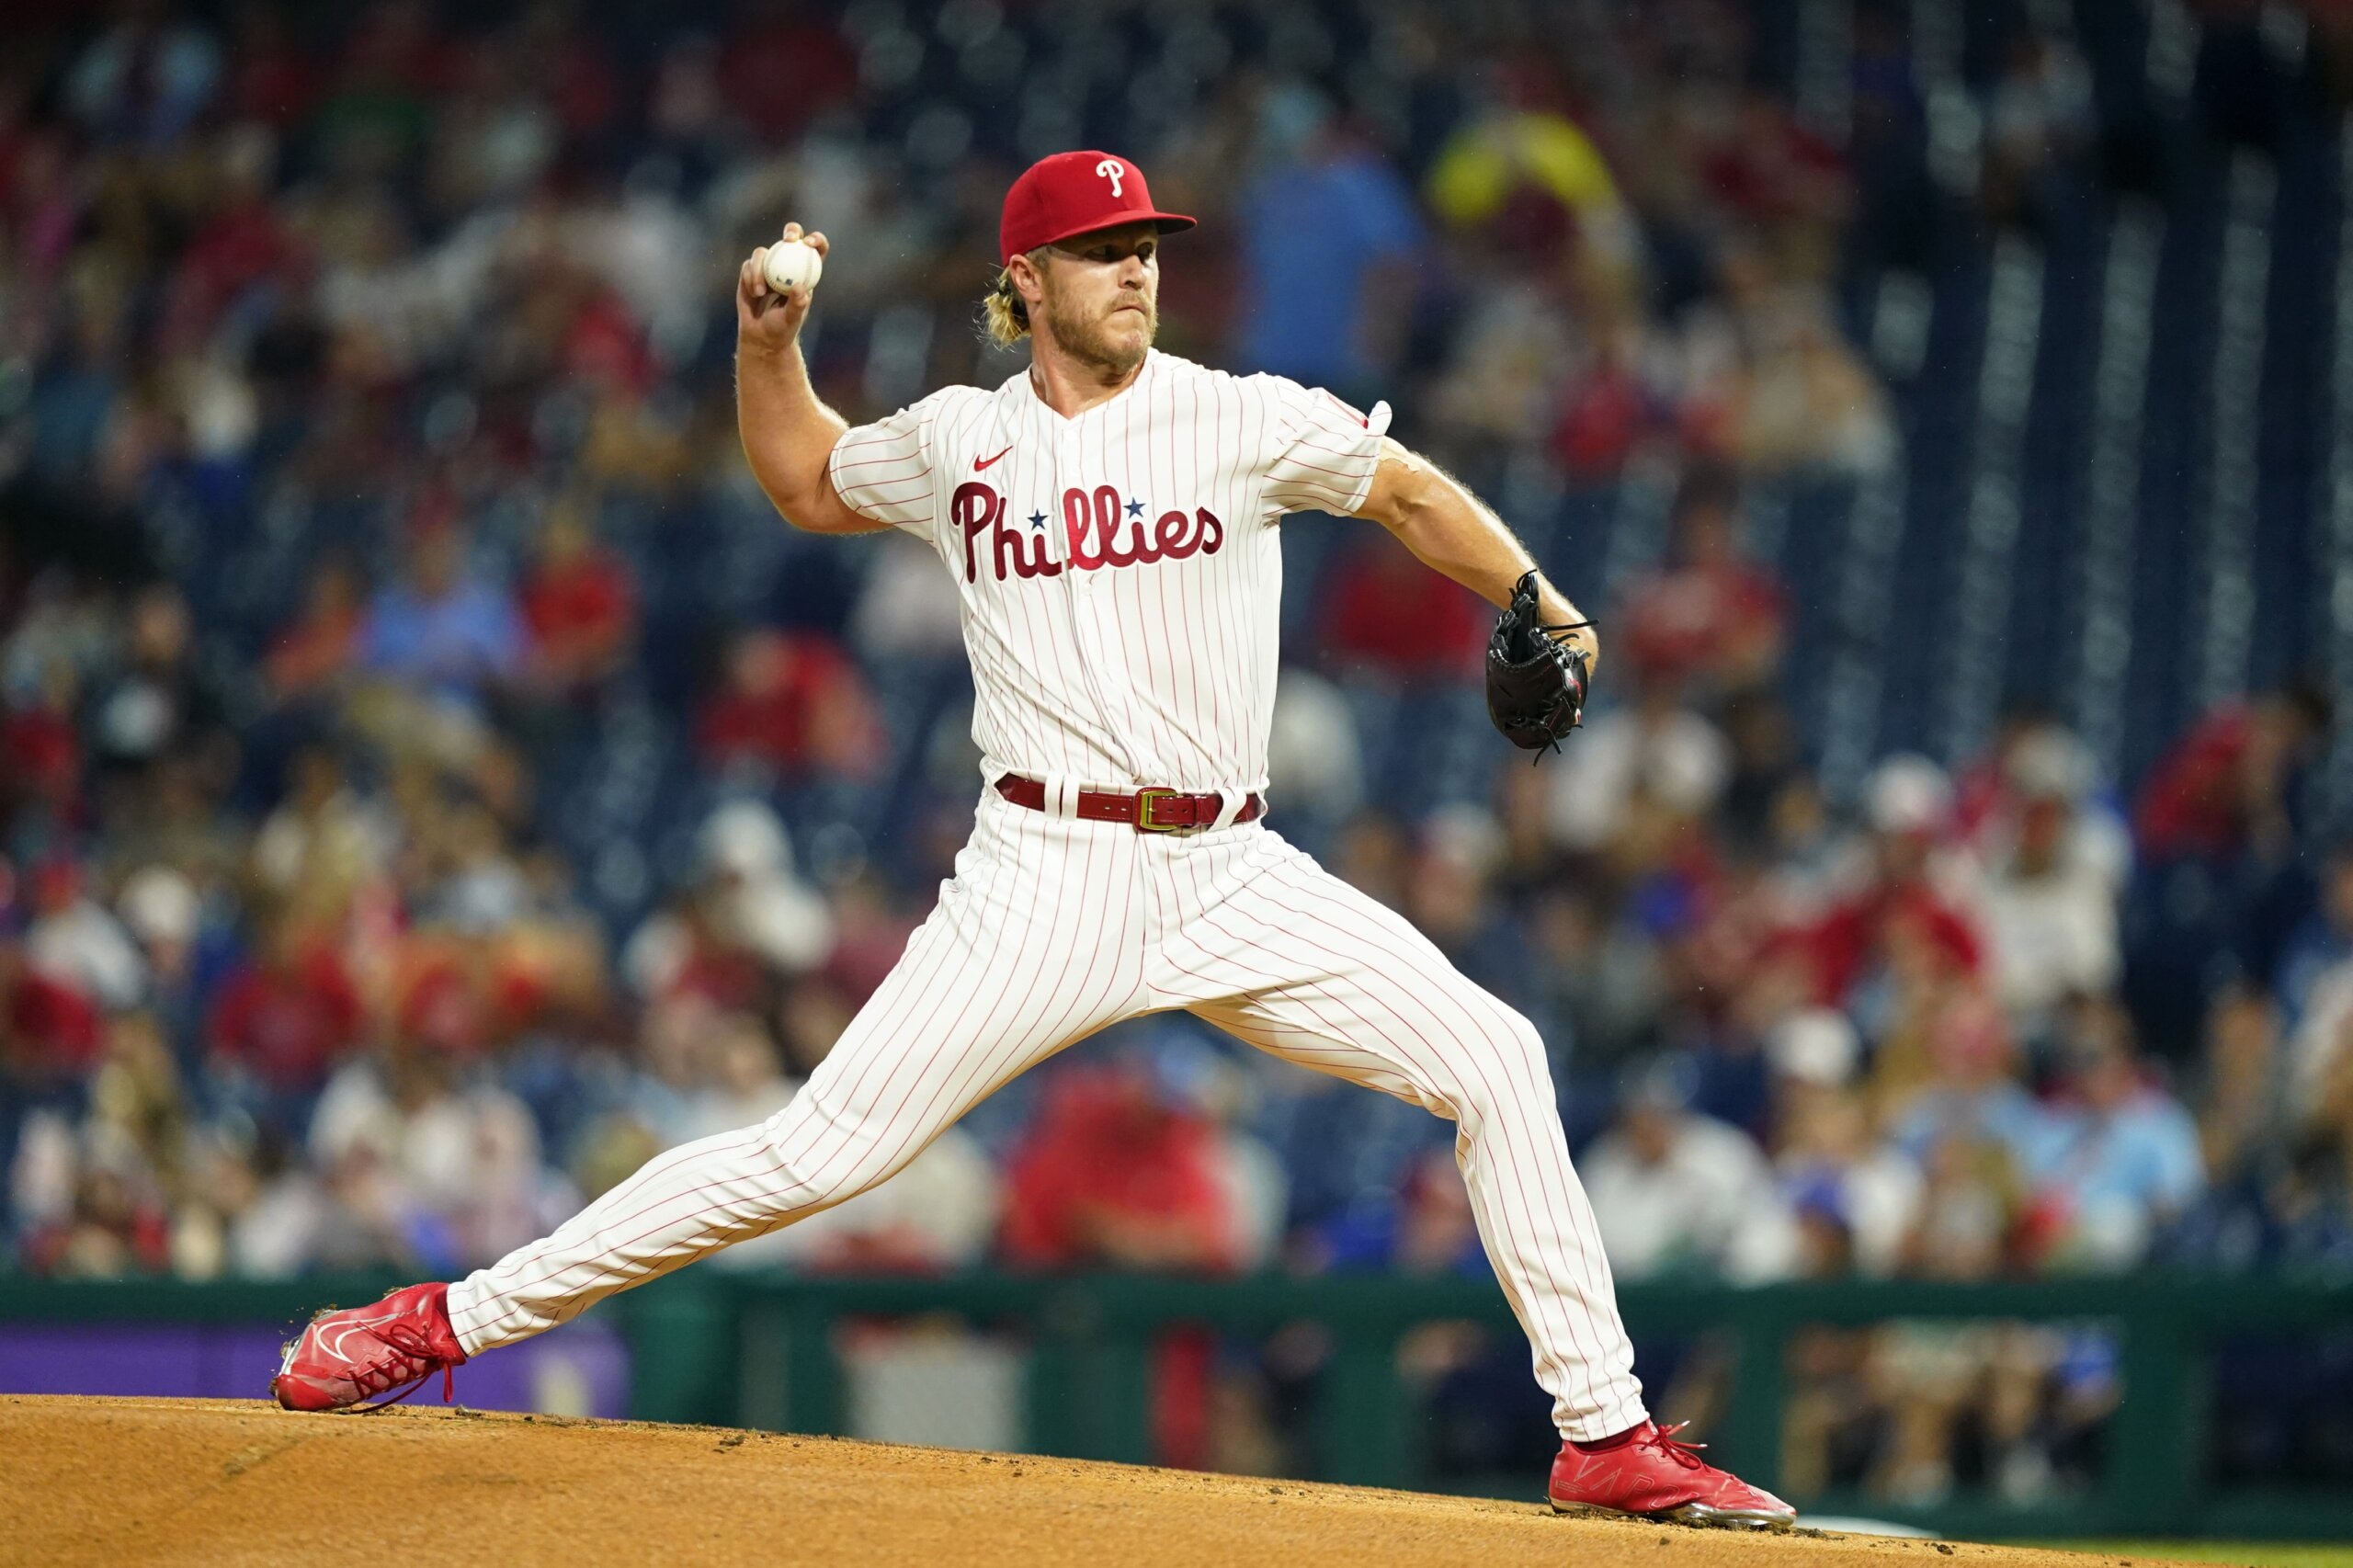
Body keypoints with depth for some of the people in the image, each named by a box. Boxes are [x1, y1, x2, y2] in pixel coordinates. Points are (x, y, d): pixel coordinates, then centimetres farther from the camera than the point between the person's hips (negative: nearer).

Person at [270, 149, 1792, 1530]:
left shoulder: (1240, 420, 2)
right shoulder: (955, 441, 8)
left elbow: (1412, 490, 9)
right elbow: (807, 481, 27)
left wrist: (1540, 608, -7)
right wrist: (769, 342, 12)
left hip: (1234, 877, 1)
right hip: (1046, 885, -1)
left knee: (1493, 1061, -10)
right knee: (818, 1150, -10)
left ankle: (1606, 1431, -1)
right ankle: (451, 1319, -3)